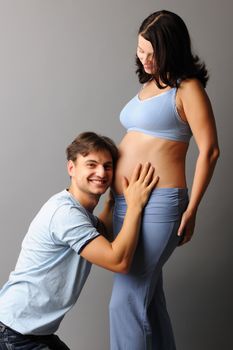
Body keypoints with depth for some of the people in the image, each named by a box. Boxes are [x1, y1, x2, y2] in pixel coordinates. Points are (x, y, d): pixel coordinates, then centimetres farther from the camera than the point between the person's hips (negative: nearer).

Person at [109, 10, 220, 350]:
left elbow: (209, 150, -11)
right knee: (149, 297, 17)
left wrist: (191, 209, -11)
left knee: (127, 301, -6)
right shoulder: (149, 84, 15)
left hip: (157, 205, -8)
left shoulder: (186, 88, -8)